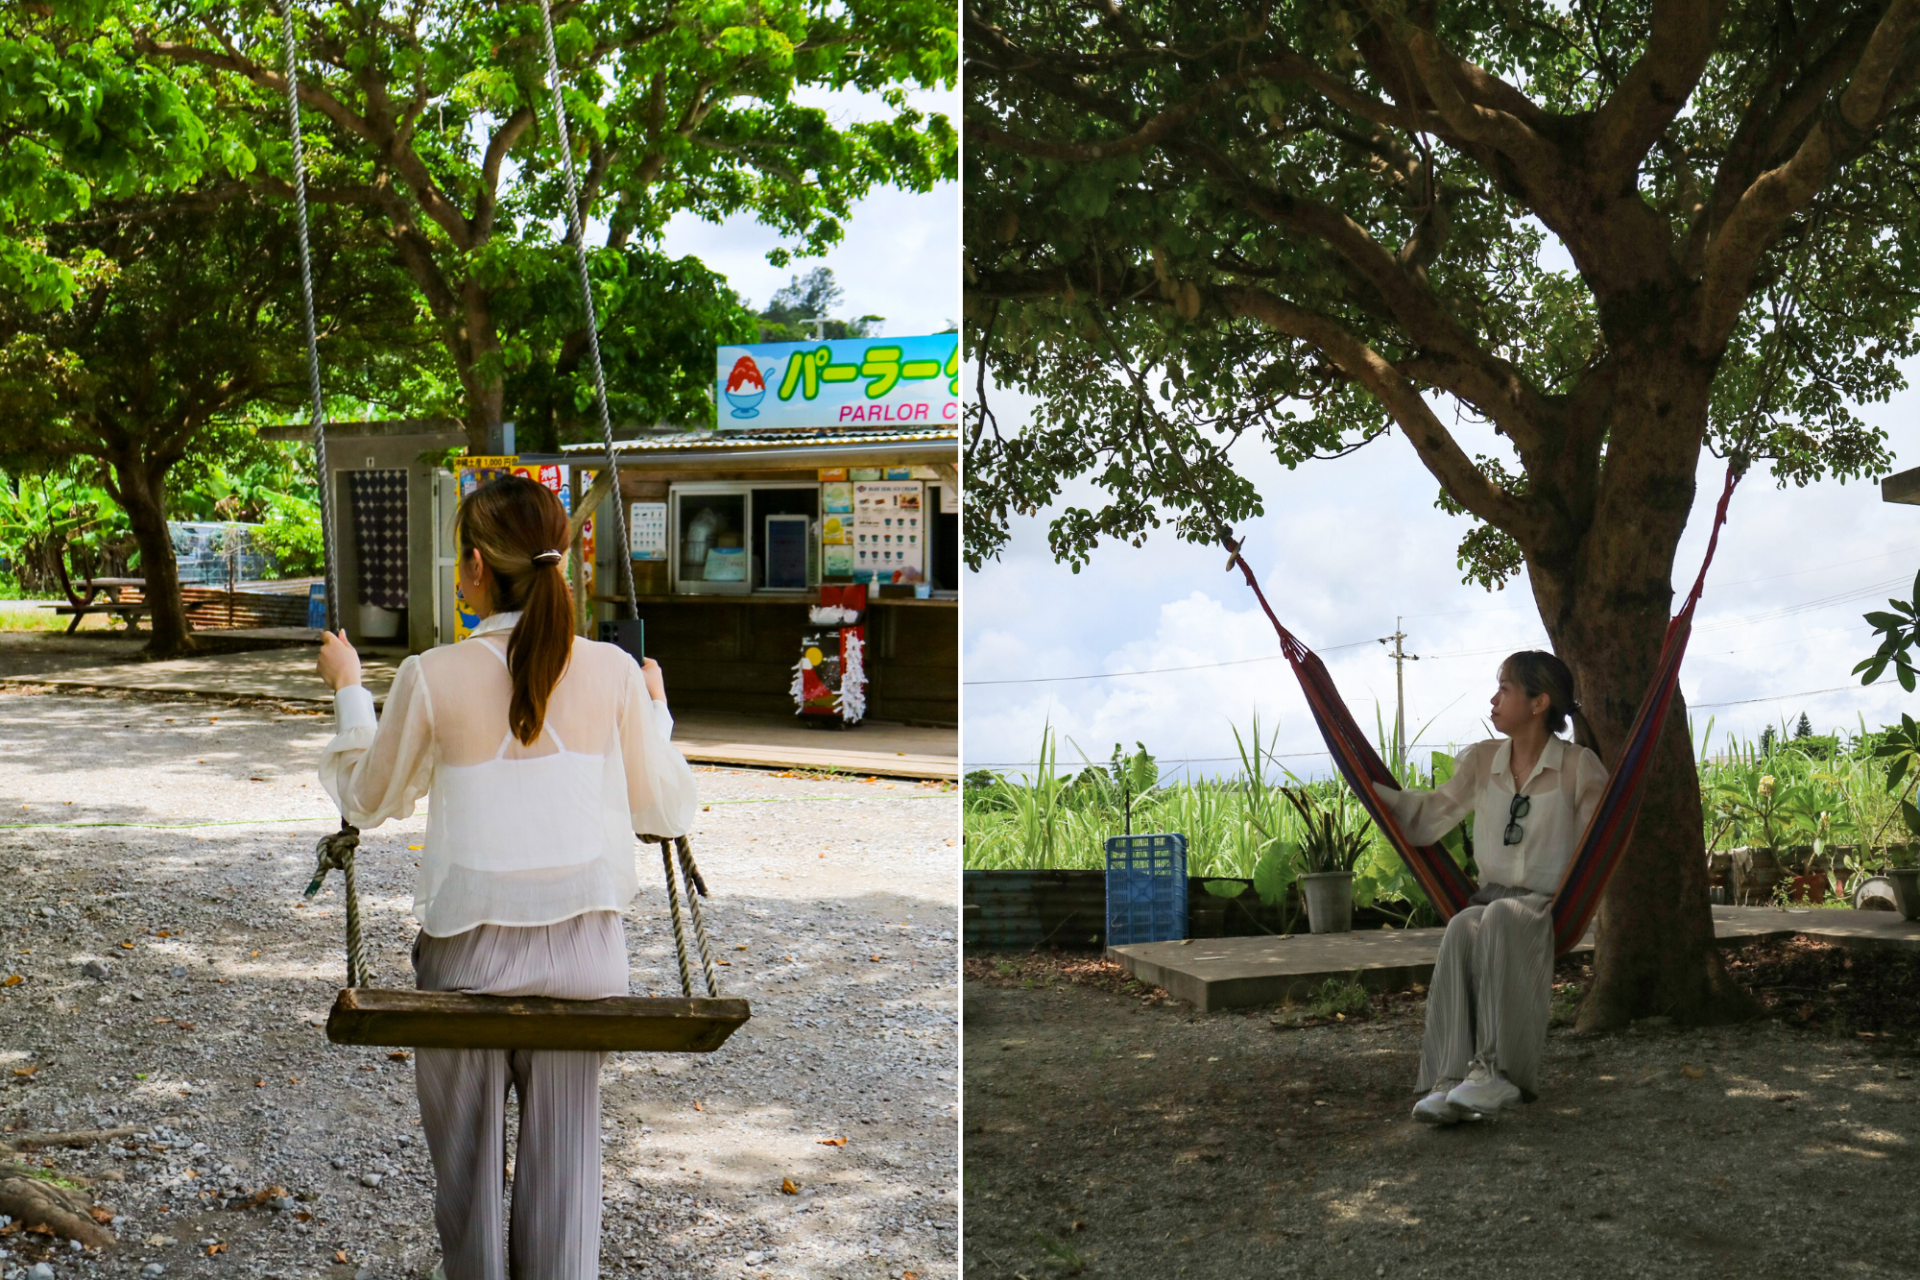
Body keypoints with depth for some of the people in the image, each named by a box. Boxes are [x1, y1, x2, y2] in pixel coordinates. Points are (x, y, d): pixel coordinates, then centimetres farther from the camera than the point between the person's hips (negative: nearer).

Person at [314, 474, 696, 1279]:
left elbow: (368, 802, 8)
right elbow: (665, 811, 7)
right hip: (584, 947, 1)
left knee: (465, 1165, 15)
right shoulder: (614, 672, -4)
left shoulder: (432, 678, -8)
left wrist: (349, 692, 21)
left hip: (471, 948, -1)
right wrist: (656, 711, 22)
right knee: (565, 1165, 10)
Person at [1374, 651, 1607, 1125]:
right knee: (1462, 930, -34)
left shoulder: (1578, 766, 1)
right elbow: (1432, 813, 23)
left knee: (1500, 918, -39)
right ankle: (1450, 1080, -44)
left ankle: (1495, 1070, -42)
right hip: (1492, 895, 3)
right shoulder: (1481, 760, 13)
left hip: (1547, 904, -3)